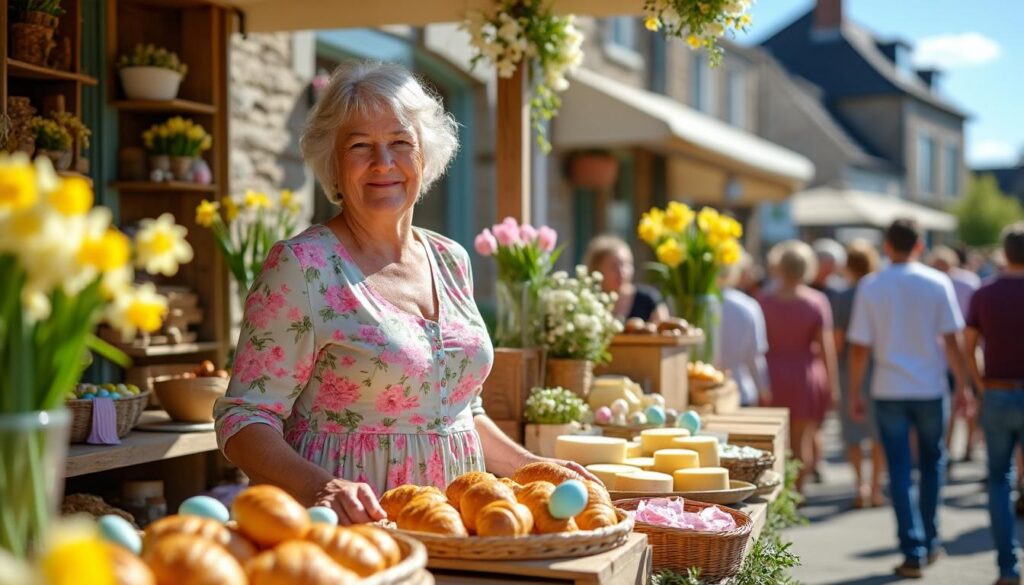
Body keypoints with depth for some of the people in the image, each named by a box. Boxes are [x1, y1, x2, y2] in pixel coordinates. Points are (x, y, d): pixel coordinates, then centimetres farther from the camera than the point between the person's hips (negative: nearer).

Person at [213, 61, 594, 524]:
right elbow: (243, 421, -10)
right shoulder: (302, 266, -6)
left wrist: (534, 468, 14)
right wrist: (323, 488, -25)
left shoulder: (451, 261, 12)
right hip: (347, 533, -5)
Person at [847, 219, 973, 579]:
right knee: (932, 464, 19)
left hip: (889, 390, 0)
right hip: (930, 388, 1)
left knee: (899, 472, 4)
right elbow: (952, 340, -4)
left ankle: (913, 553, 2)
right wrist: (962, 385, 4)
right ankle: (930, 541, 24)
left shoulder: (870, 287, -3)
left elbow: (859, 347, -4)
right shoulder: (937, 284, -3)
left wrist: (855, 393, 5)